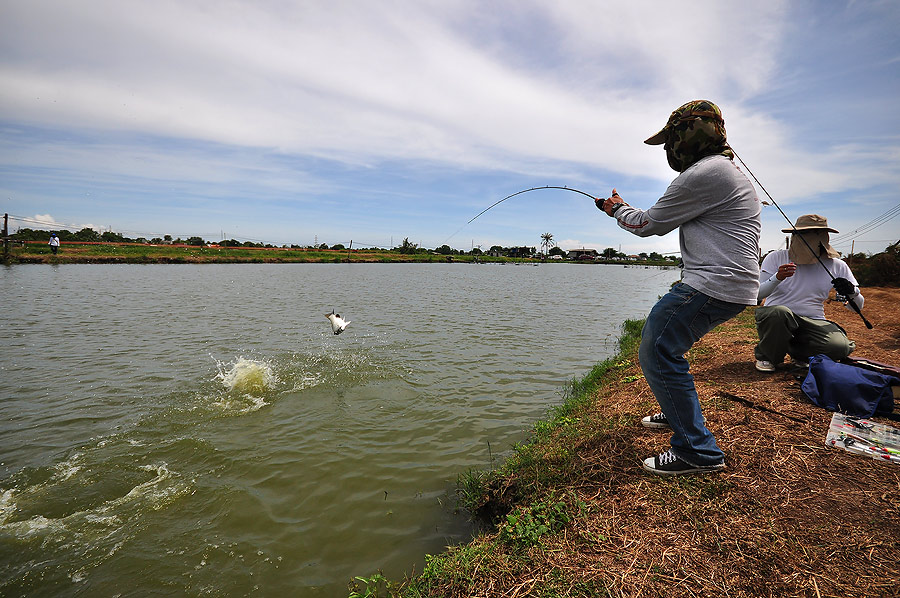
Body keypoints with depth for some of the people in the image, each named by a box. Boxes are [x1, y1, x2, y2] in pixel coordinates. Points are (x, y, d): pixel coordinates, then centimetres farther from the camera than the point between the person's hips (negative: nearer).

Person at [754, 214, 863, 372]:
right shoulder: (776, 258, -2)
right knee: (779, 312, -38)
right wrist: (777, 278, -29)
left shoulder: (836, 266, 6)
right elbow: (756, 295, -10)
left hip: (813, 323, 3)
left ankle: (799, 353, 7)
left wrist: (852, 292, -14)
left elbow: (857, 306, 10)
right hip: (775, 318, -2)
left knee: (840, 347, -28)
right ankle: (766, 355, -9)